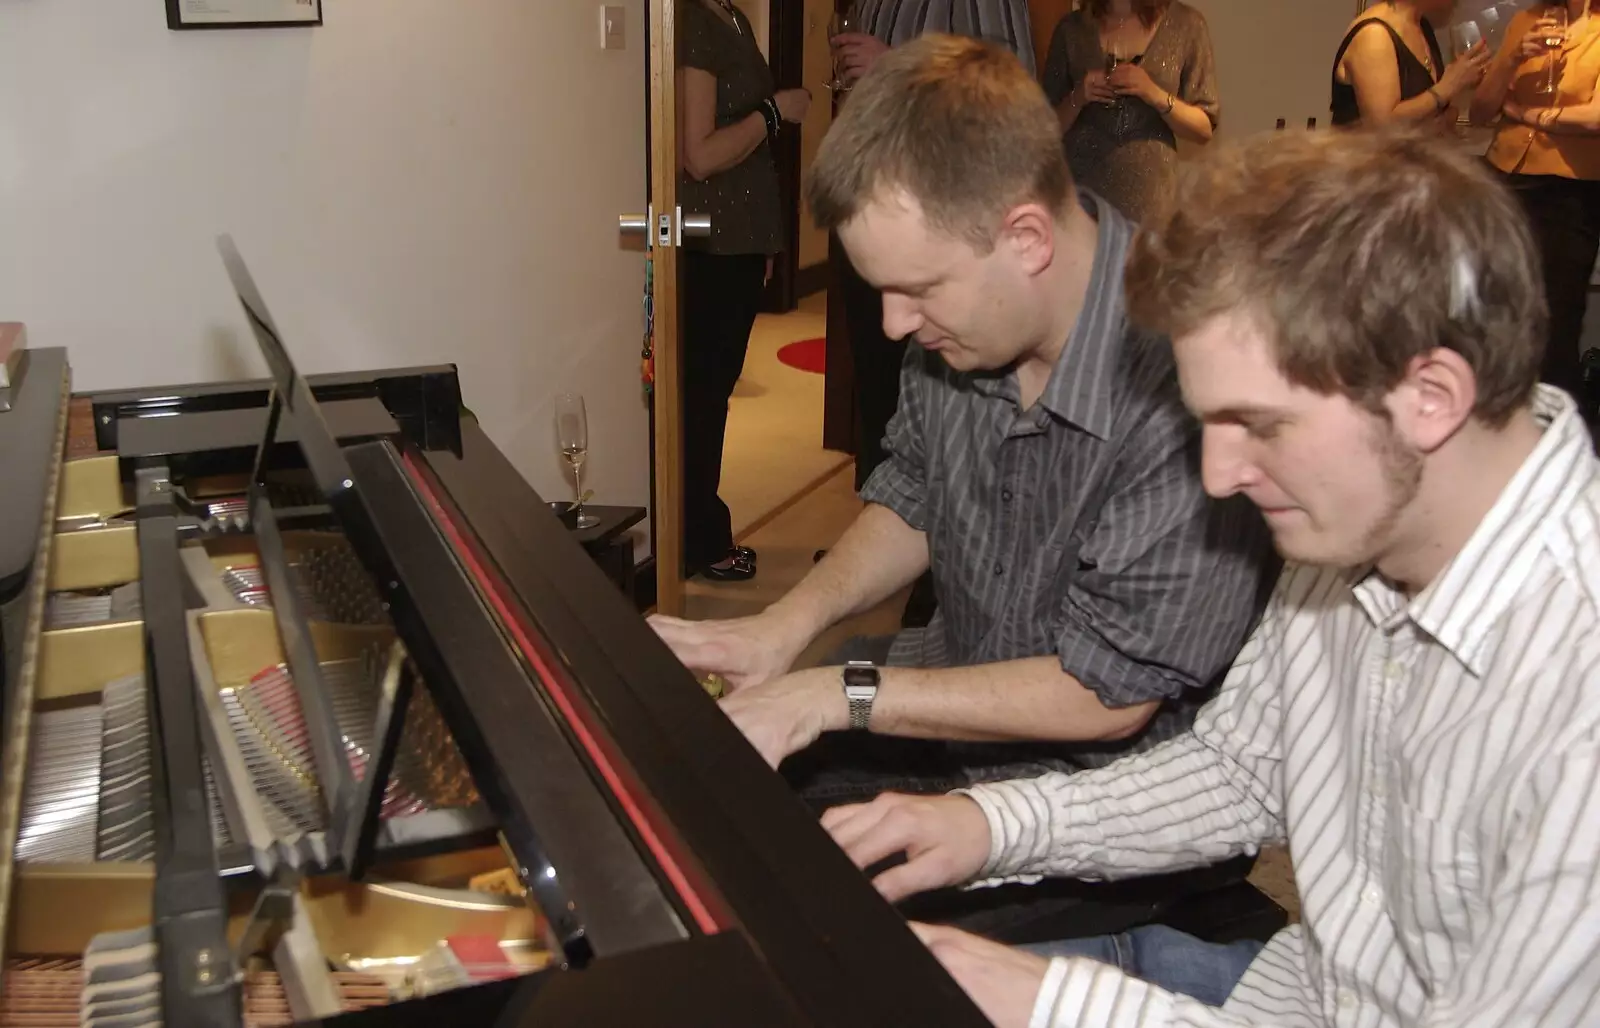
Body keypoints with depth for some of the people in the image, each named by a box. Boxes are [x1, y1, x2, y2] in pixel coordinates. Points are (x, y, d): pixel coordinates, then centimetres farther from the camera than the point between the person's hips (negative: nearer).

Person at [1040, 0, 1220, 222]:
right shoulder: (1072, 29, 2)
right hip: (1078, 198, 1)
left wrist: (1156, 95, -15)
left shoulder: (1185, 25, 0)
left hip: (1152, 202, 0)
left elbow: (1204, 128, 1)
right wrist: (1077, 99, -13)